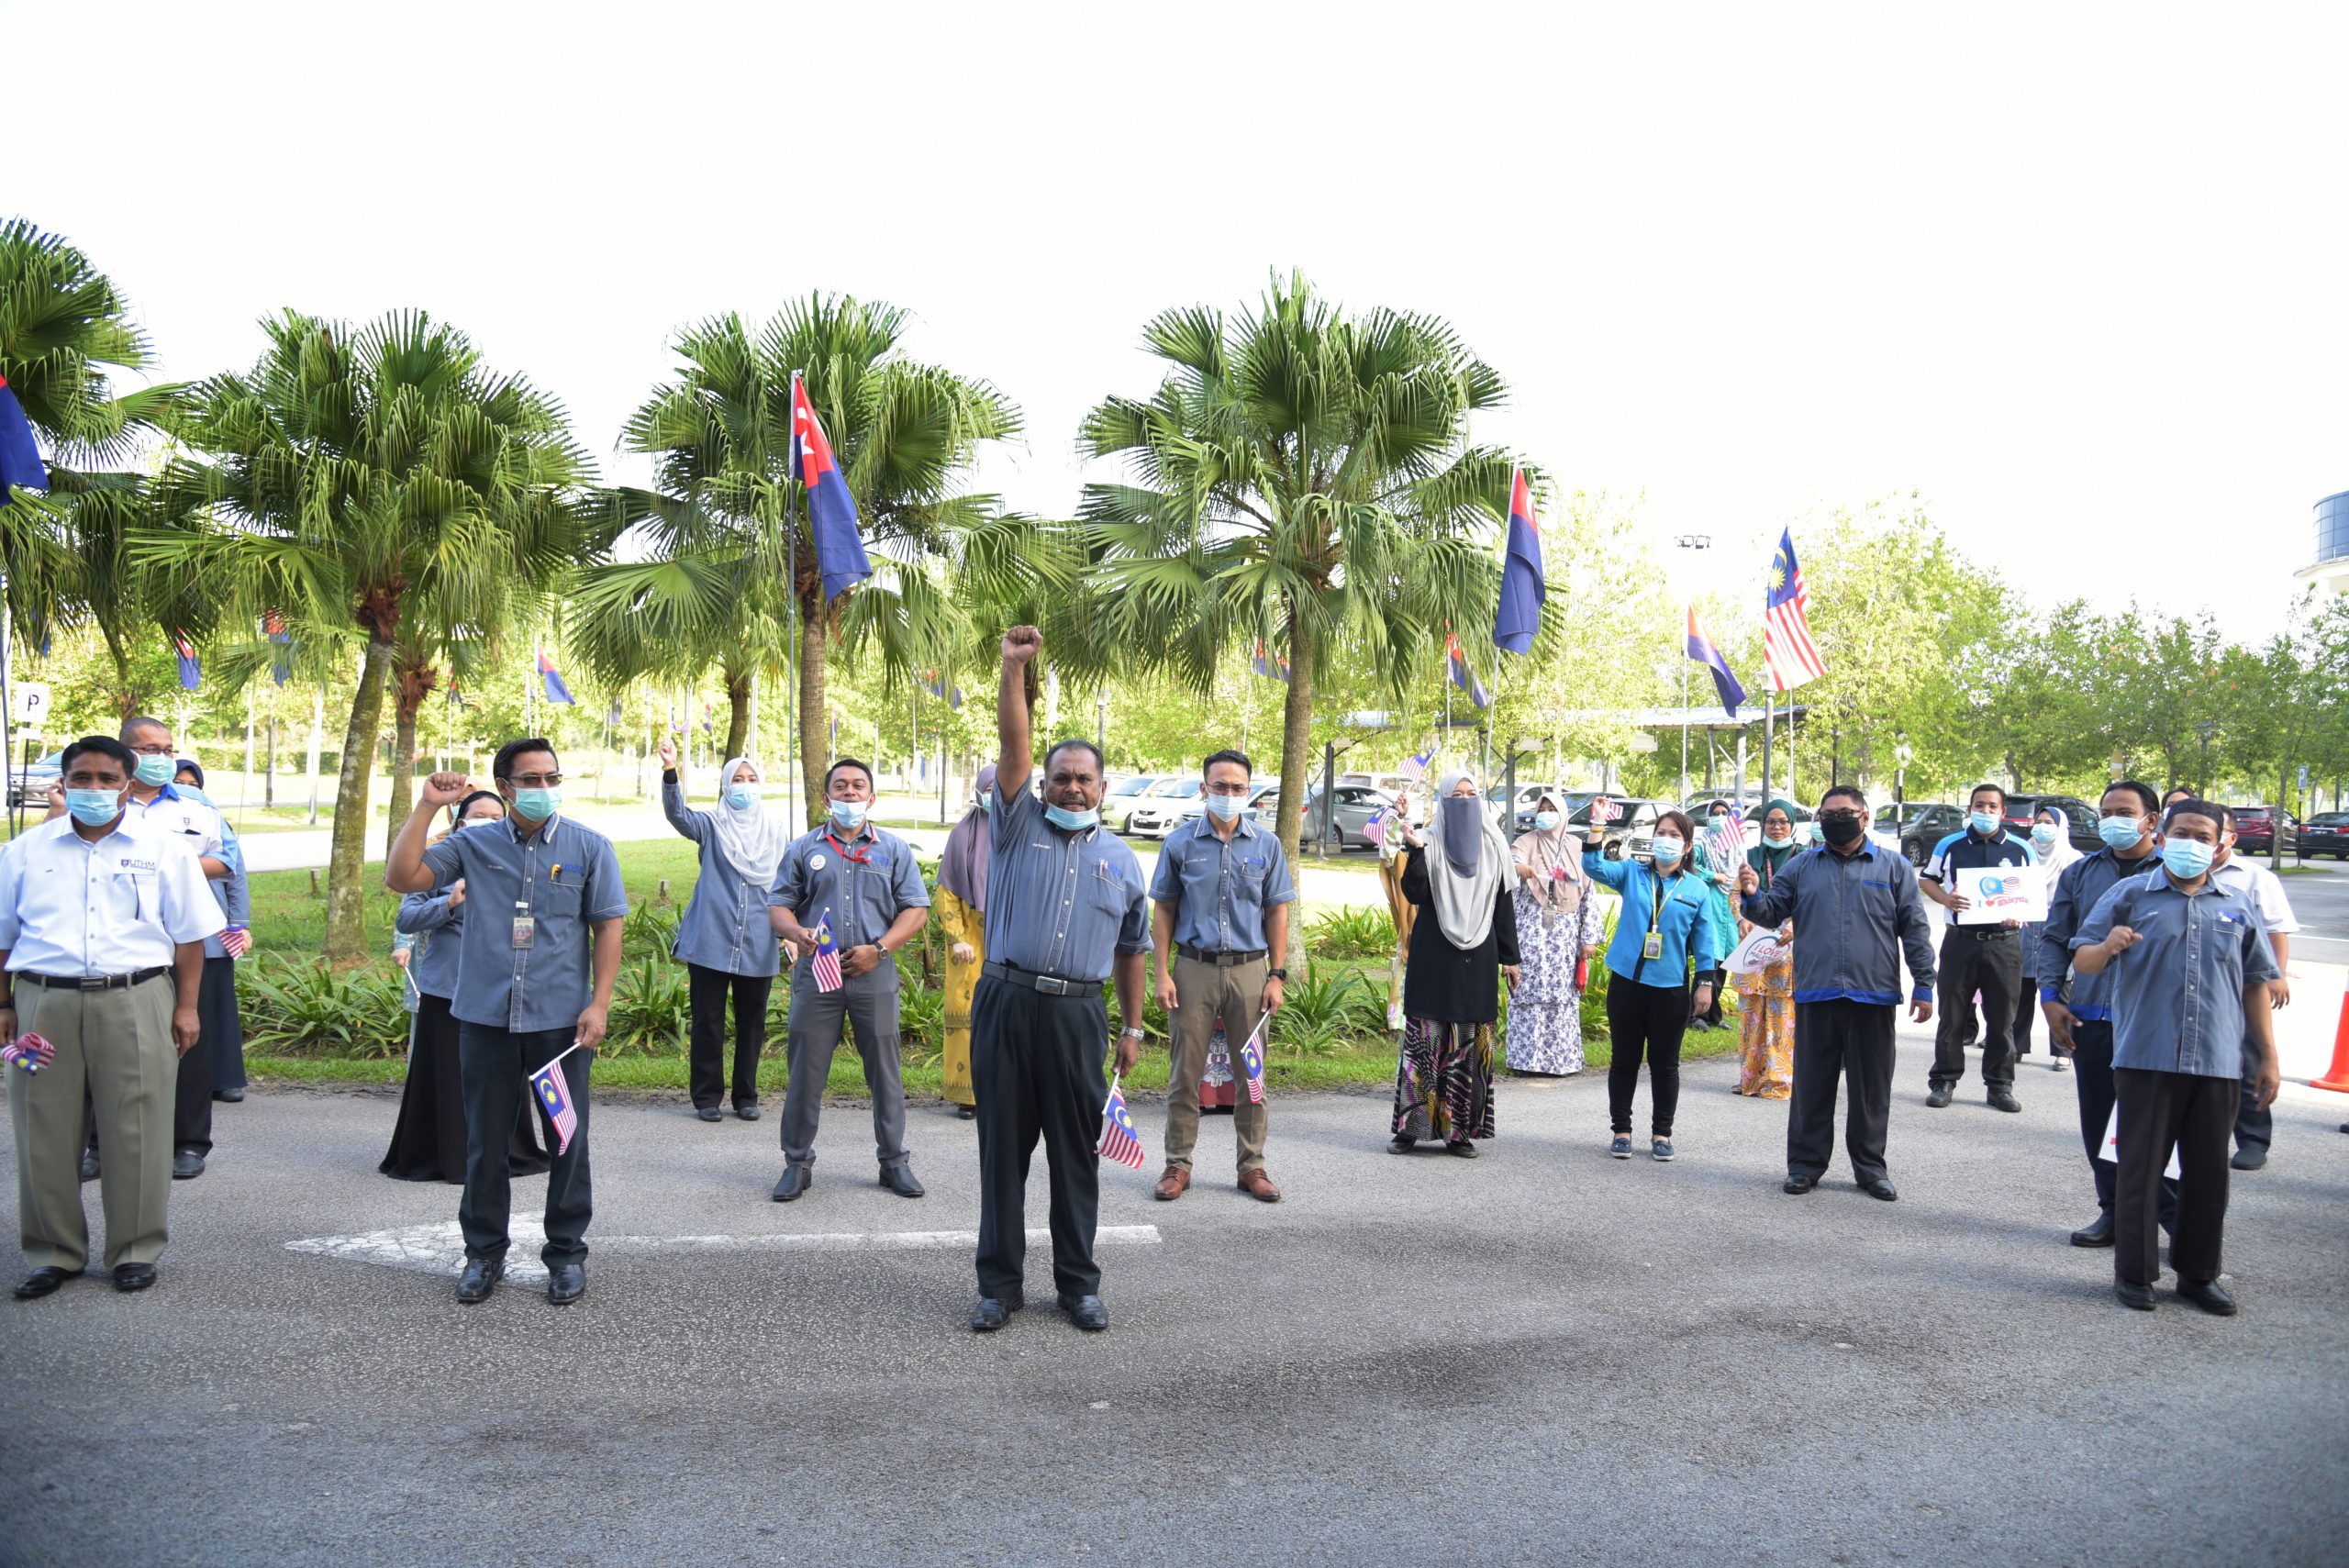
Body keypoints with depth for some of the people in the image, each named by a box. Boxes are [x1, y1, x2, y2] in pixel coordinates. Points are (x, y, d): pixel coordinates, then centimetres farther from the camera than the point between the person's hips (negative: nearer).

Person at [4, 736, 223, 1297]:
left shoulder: (163, 846, 5)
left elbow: (189, 934, 5)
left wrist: (186, 1007, 0)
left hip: (134, 1003, -2)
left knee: (136, 1133, 2)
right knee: (45, 1134, 6)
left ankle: (135, 1250, 14)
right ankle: (54, 1252, 20)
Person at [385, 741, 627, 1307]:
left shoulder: (589, 847, 2)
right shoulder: (473, 845, 5)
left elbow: (608, 927, 0)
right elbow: (402, 877, -3)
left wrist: (599, 1003, -8)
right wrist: (427, 807, -7)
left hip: (561, 1020, -1)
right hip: (486, 1019, 1)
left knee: (568, 1142, 6)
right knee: (485, 1142, 10)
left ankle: (567, 1254, 21)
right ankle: (484, 1252, 25)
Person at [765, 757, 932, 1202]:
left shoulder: (894, 850, 9)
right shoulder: (804, 849, 10)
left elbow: (916, 910, 4)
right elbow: (778, 904, 8)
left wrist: (878, 949, -9)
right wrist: (797, 933, -14)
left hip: (874, 975, 0)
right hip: (816, 972, 0)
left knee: (885, 1070, 4)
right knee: (805, 1070, 3)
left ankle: (893, 1161, 15)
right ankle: (797, 1162, 14)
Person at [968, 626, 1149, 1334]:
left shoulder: (1121, 860, 12)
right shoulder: (1019, 825, 7)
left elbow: (1131, 952, 17)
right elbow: (1013, 746, -6)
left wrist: (1132, 1029, 16)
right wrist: (1014, 669, -16)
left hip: (1077, 1015, 1)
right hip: (1006, 1003, -1)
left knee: (1076, 1153, 7)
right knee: (1003, 1148, 4)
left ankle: (1078, 1282, 18)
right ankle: (1000, 1283, 14)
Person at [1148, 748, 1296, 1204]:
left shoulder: (1266, 845, 5)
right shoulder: (1180, 843, 2)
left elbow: (1277, 912, 8)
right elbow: (1163, 910, 5)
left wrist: (1276, 975, 0)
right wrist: (1162, 973, -3)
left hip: (1249, 969, 1)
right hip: (1193, 968, -1)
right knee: (1185, 1073, 3)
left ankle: (1253, 1166, 16)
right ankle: (1178, 1165, 13)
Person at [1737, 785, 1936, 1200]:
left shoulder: (1893, 866, 6)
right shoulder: (1802, 866, 10)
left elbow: (1915, 929, 5)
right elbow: (1772, 913, 7)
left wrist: (1924, 986, 0)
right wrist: (1753, 896, -15)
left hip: (1873, 995, -1)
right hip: (1815, 995, 1)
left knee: (1871, 1086, 7)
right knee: (1812, 1084, 6)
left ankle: (1870, 1166, 19)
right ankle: (1806, 1163, 15)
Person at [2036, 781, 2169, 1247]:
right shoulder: (2080, 873, 10)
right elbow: (2055, 937, 14)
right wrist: (2050, 996, 3)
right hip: (2091, 1018, 4)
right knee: (2100, 1122, 10)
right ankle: (2113, 1210, 23)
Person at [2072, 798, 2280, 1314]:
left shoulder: (2238, 905, 13)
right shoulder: (2129, 895, 4)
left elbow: (2256, 984, 15)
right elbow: (2081, 960, 2)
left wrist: (2268, 1057, 11)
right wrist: (2107, 947, -21)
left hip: (2218, 1062, 3)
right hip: (2145, 1058, -3)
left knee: (2208, 1171, 9)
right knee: (2140, 1168, 2)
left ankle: (2198, 1273, 22)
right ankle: (2134, 1272, 12)